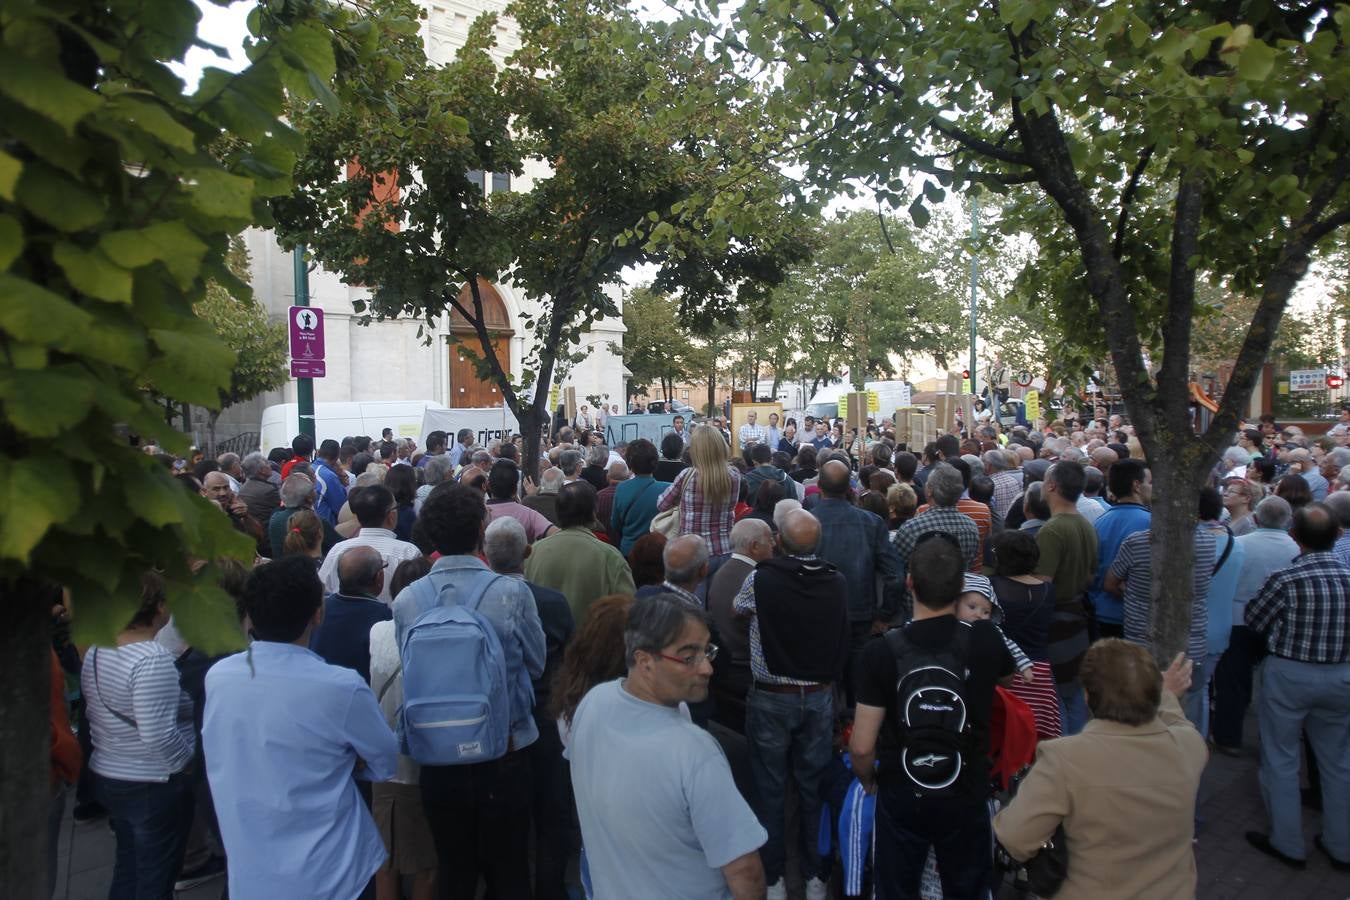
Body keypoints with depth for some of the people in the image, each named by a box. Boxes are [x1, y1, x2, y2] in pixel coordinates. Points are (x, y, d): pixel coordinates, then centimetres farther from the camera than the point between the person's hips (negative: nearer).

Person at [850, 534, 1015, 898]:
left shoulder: (882, 651, -21)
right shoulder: (985, 639, -15)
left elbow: (862, 747, -17)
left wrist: (868, 780, 4)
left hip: (901, 799, -1)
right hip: (966, 798, 2)